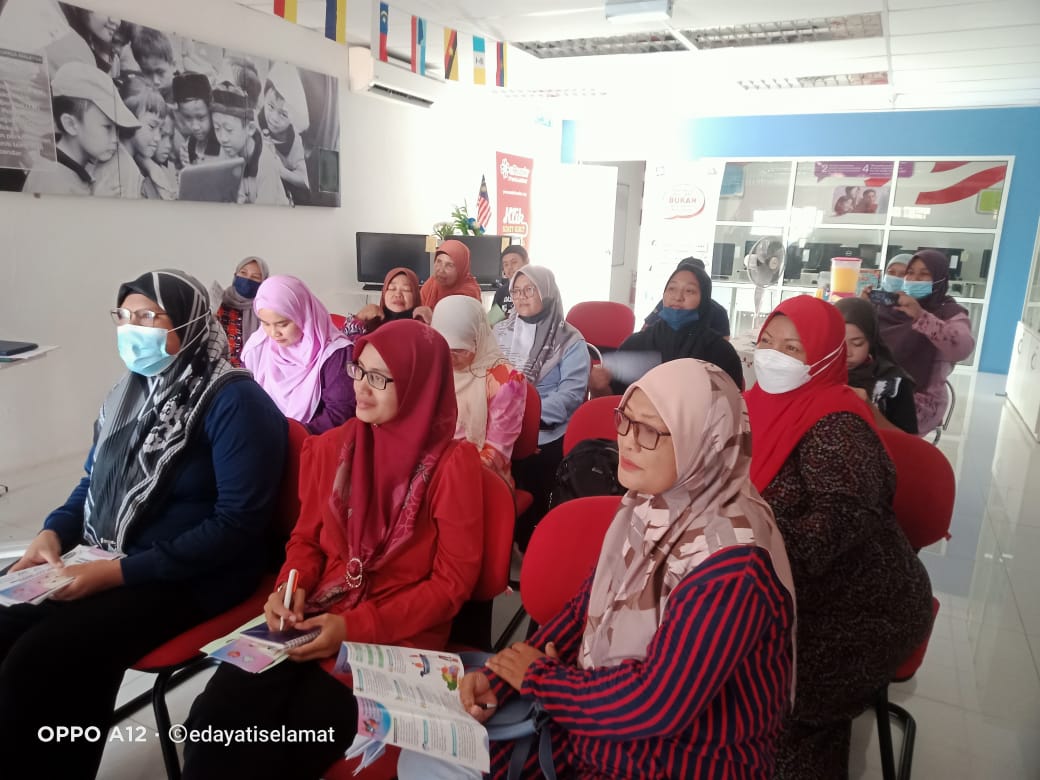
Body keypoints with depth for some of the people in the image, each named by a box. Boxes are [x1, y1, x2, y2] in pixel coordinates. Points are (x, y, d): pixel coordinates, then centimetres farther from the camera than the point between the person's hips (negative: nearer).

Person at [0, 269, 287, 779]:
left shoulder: (235, 402, -16)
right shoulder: (134, 390, 10)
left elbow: (238, 525, -21)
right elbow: (94, 483, 21)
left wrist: (118, 572, -22)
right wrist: (54, 532, -1)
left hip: (193, 578, -7)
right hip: (107, 563, 8)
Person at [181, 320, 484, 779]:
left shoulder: (452, 463, -11)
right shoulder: (331, 447, 6)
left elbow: (452, 581, -10)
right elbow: (307, 537, 15)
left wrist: (357, 627, -16)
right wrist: (292, 588, -7)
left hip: (397, 635, -4)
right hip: (312, 617, 4)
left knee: (289, 743, -23)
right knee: (214, 718, -20)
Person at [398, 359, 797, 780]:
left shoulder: (731, 562, -27)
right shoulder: (647, 506, -4)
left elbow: (654, 705, -26)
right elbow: (588, 605, 4)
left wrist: (537, 678, -13)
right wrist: (500, 678, -7)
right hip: (596, 720, 7)